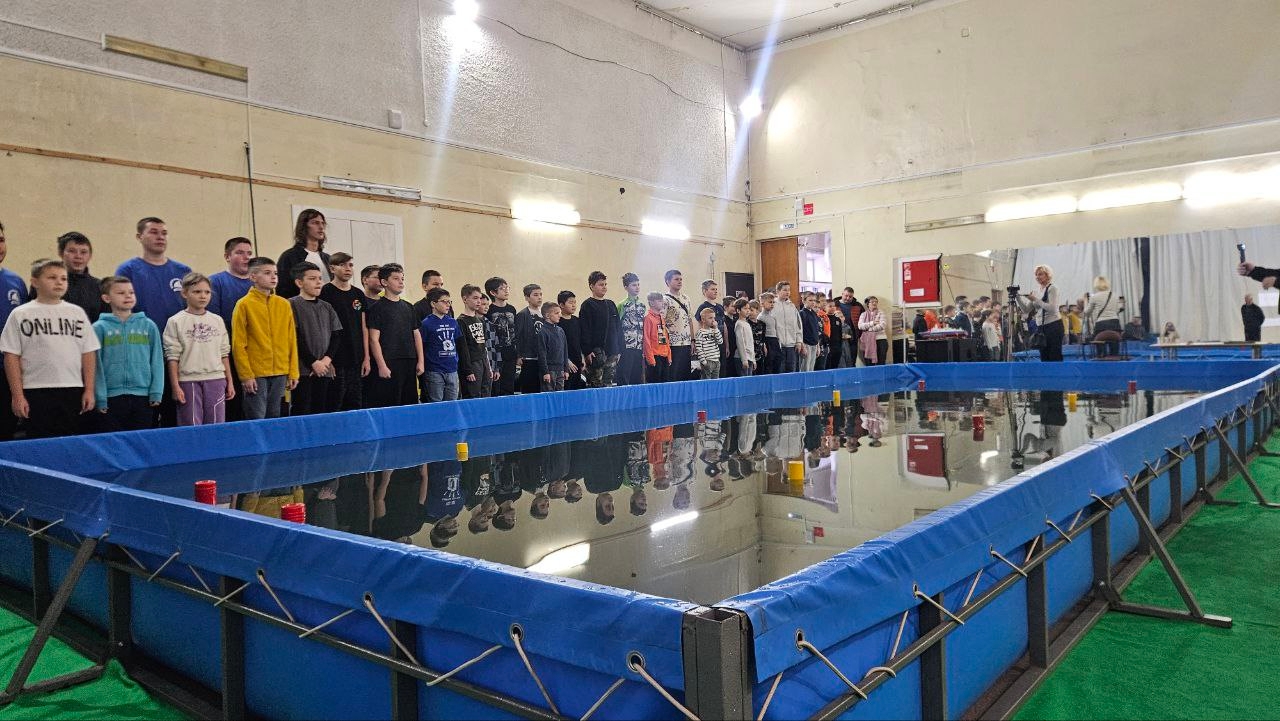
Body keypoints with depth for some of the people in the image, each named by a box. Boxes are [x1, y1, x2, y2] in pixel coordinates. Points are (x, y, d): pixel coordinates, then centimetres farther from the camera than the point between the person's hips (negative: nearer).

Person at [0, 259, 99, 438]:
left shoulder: (77, 312, 9)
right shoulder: (20, 314, 2)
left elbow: (88, 353, 8)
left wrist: (89, 389, 2)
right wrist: (17, 395, -6)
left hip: (73, 390, 2)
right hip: (36, 392, -2)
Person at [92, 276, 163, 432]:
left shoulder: (148, 326, 6)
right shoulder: (100, 328, 1)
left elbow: (157, 361, 5)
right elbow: (96, 365, 0)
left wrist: (156, 393, -2)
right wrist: (100, 398, -5)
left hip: (144, 396, 1)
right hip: (111, 397, -1)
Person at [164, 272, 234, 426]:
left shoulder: (217, 320, 10)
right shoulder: (176, 322, -2)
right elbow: (172, 357, -4)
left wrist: (230, 381, 10)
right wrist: (175, 386, -8)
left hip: (216, 379, 3)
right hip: (188, 381, -3)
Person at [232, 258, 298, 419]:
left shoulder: (284, 304, 9)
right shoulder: (244, 305, -4)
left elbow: (292, 341, 10)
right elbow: (238, 344, -6)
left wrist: (293, 372, 5)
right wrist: (246, 375, -10)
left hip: (280, 374, 4)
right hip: (256, 375, -4)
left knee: (274, 418, 11)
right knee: (256, 421, -1)